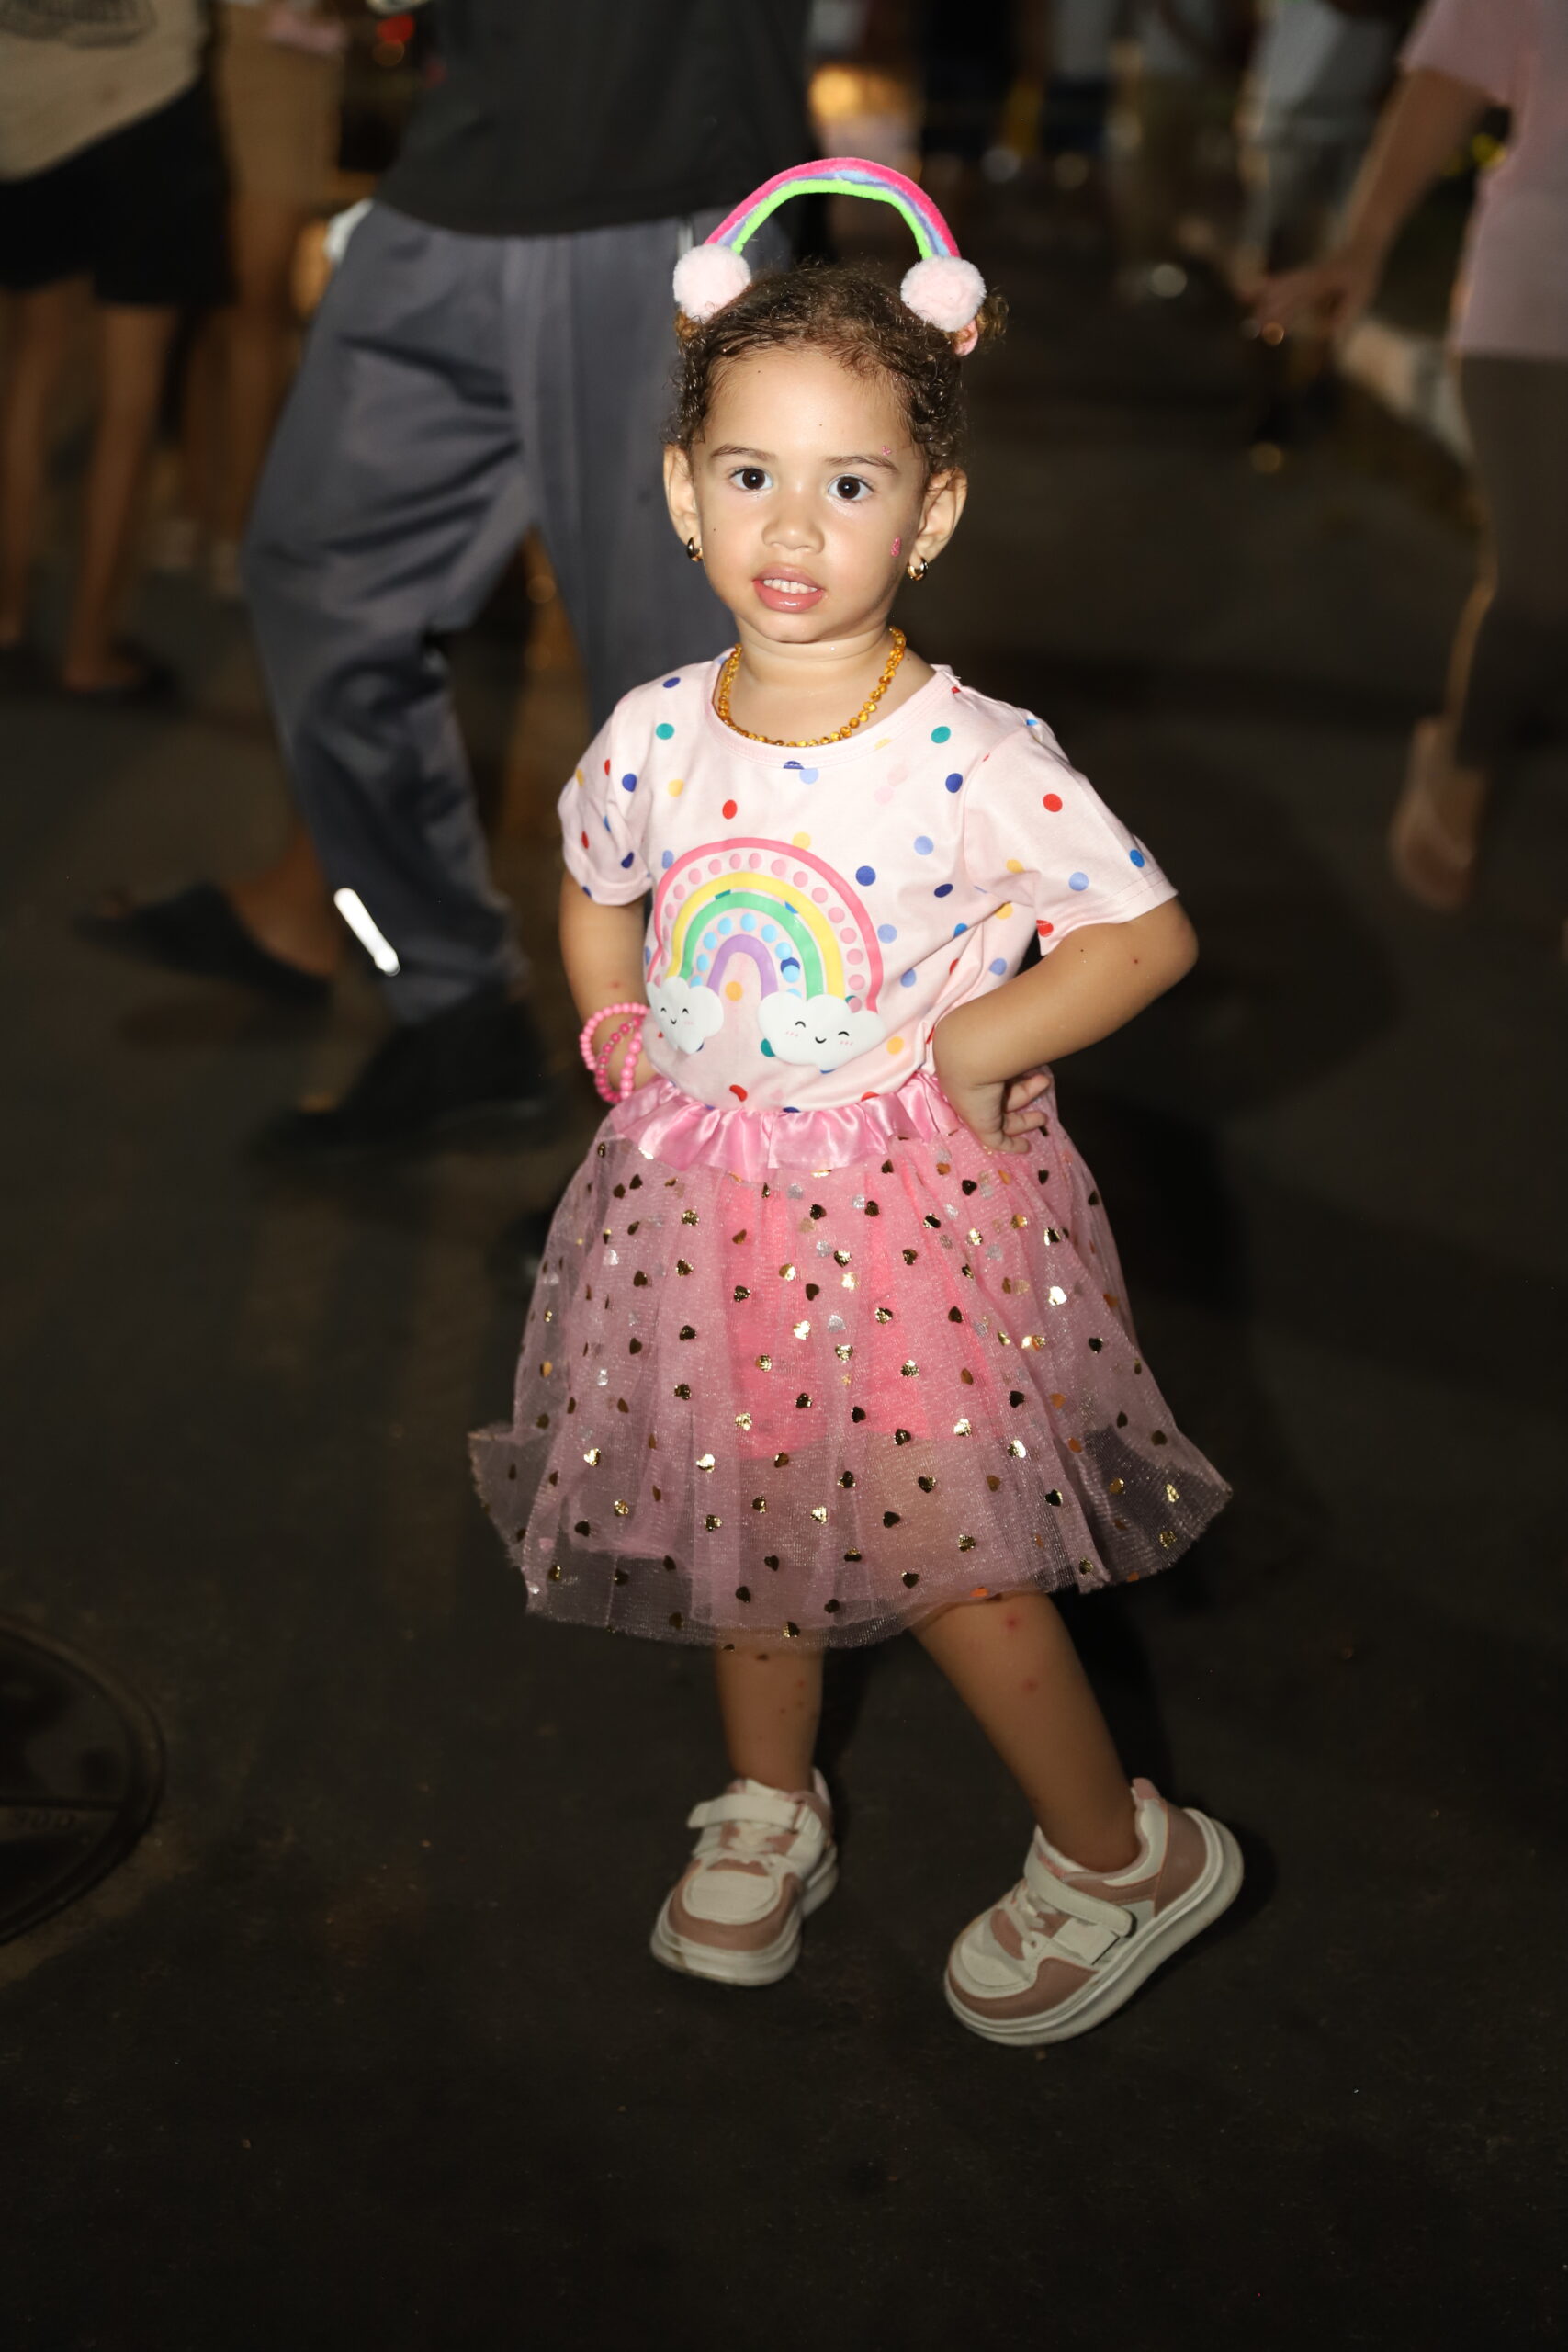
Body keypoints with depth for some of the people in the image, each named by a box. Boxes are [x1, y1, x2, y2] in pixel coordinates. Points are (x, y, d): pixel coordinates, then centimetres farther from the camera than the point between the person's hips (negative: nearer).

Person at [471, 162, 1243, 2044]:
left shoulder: (976, 760, -19)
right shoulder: (651, 736, -5)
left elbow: (1150, 930, -10)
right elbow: (596, 897, 16)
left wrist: (983, 1040, -17)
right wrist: (622, 1046, 4)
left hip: (913, 1187, -5)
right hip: (703, 1185, 5)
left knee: (947, 1546, -3)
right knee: (736, 1510, 18)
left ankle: (1123, 1853, 20)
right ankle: (770, 1809, 42)